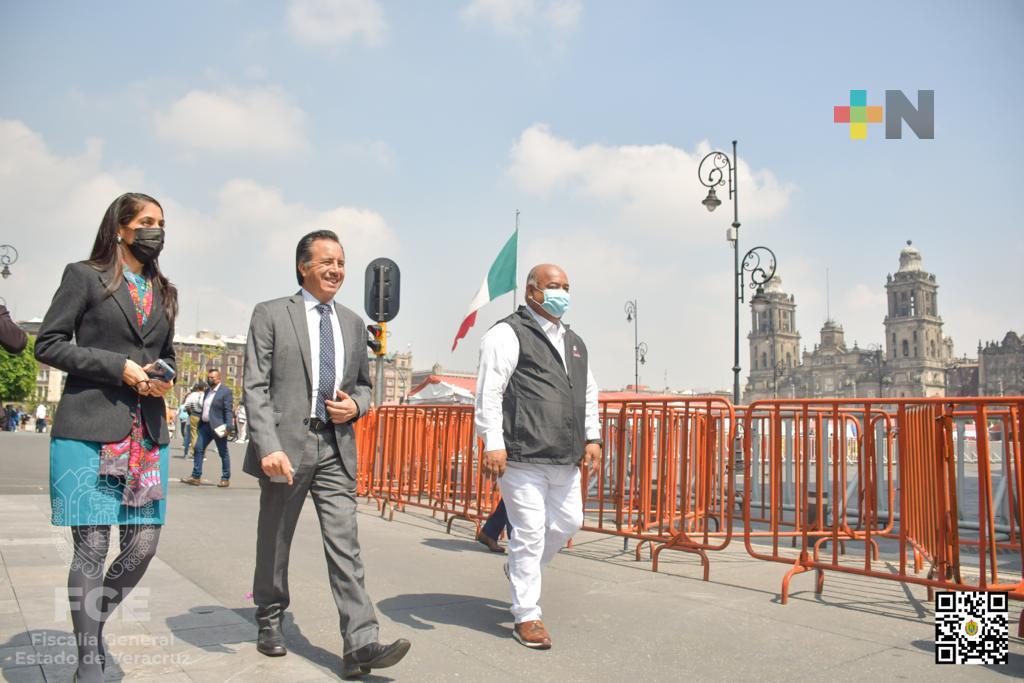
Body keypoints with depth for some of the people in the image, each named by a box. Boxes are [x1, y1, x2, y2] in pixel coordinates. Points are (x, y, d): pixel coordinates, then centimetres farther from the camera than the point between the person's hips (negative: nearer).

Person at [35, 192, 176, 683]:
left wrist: (164, 376, 3)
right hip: (88, 429, -5)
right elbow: (48, 344, -2)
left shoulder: (165, 294, 17)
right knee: (92, 546, -2)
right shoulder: (84, 277, 3)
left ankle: (92, 624, 26)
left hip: (146, 435, 5)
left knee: (144, 543, 1)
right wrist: (119, 366, -12)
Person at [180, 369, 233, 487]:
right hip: (205, 425, 8)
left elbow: (228, 411, -15)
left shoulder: (225, 391, -9)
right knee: (198, 449, 2)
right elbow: (204, 408, 20)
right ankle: (196, 477, 7)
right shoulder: (207, 390, 15)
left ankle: (225, 479, 10)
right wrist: (200, 423, 16)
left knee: (223, 453, 2)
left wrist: (228, 427, -23)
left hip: (218, 427, -8)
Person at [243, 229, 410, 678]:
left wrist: (355, 405, -2)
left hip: (336, 448, 3)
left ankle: (361, 645, -8)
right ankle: (270, 621, 34)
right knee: (274, 541, 13)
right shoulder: (271, 315, -1)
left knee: (344, 543, -5)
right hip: (286, 445, -3)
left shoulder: (352, 324, 13)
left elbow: (363, 385, 22)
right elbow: (255, 387, -8)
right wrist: (269, 447, -18)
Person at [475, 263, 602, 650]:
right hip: (523, 458, -8)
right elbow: (489, 392, -11)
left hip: (565, 460, 8)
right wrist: (492, 443, -18)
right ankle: (526, 617, 10)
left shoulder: (575, 342, 21)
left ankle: (520, 570, 40)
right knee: (530, 531, -3)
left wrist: (591, 437, 18)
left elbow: (588, 393, 27)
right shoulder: (508, 335, -4)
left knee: (569, 522, 15)